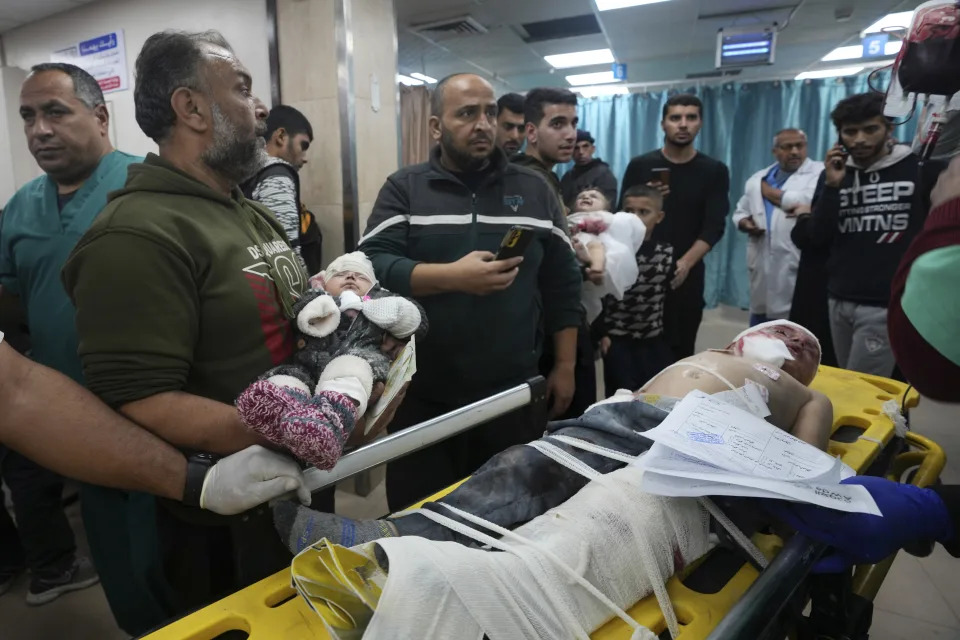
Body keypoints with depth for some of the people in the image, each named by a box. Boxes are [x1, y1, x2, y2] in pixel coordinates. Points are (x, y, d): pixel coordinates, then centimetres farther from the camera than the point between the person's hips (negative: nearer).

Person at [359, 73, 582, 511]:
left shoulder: (535, 191, 8)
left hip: (513, 393, 2)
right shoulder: (404, 189, 2)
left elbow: (562, 285, 9)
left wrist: (565, 367, 5)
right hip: (424, 395, -1)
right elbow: (372, 266, -11)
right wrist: (451, 276, -24)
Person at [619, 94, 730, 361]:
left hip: (687, 274, 0)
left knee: (681, 349, 4)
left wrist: (685, 263, -19)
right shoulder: (640, 166, 4)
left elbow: (714, 226, -4)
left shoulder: (714, 171, 4)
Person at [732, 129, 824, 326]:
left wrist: (767, 191, -3)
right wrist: (745, 223, -4)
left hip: (800, 266, -5)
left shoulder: (819, 172, -1)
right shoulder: (758, 178, 16)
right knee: (759, 326, 14)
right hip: (763, 265, 5)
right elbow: (740, 211, 21)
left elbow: (806, 201, -18)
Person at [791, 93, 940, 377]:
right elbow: (817, 238, -1)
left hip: (887, 305, -5)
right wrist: (831, 186, -9)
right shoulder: (835, 173, 8)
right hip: (839, 302, 5)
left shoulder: (921, 168, -4)